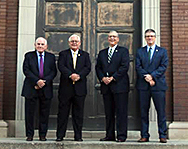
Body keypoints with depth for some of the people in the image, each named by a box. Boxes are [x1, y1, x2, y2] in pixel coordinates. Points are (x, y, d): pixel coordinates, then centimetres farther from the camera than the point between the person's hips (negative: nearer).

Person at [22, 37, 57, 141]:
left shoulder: (51, 57, 11)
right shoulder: (29, 55, 8)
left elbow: (53, 72, 3)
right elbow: (26, 70, -2)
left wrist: (44, 81, -12)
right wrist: (37, 81, -14)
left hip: (46, 88, 1)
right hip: (31, 88, -1)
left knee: (44, 113, 3)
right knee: (29, 112, 1)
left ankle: (42, 135, 11)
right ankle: (29, 134, 10)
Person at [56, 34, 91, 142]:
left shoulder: (85, 55, 14)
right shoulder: (63, 54, 11)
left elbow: (88, 68, 0)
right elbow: (61, 66, -5)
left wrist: (79, 75, -17)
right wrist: (70, 75, -21)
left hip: (80, 88, 1)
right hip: (65, 87, -1)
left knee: (78, 113, 4)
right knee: (63, 112, 2)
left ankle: (78, 136, 11)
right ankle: (60, 135, 9)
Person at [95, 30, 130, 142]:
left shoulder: (123, 51, 5)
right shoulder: (102, 53, 19)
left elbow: (125, 66, -7)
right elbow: (98, 68, 13)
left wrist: (113, 78, -13)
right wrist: (102, 78, -5)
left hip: (119, 85, -4)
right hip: (106, 86, 5)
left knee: (121, 112, -4)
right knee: (108, 112, 7)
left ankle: (121, 136, 0)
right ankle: (110, 135, 13)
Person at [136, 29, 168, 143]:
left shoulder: (162, 51, 10)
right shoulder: (140, 51, 14)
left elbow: (164, 66, -2)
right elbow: (138, 67, 3)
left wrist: (152, 76, -14)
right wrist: (146, 78, -12)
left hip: (158, 85, -1)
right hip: (143, 86, 1)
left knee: (161, 111, -1)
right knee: (144, 111, 3)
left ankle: (163, 136, 6)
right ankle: (144, 136, 9)